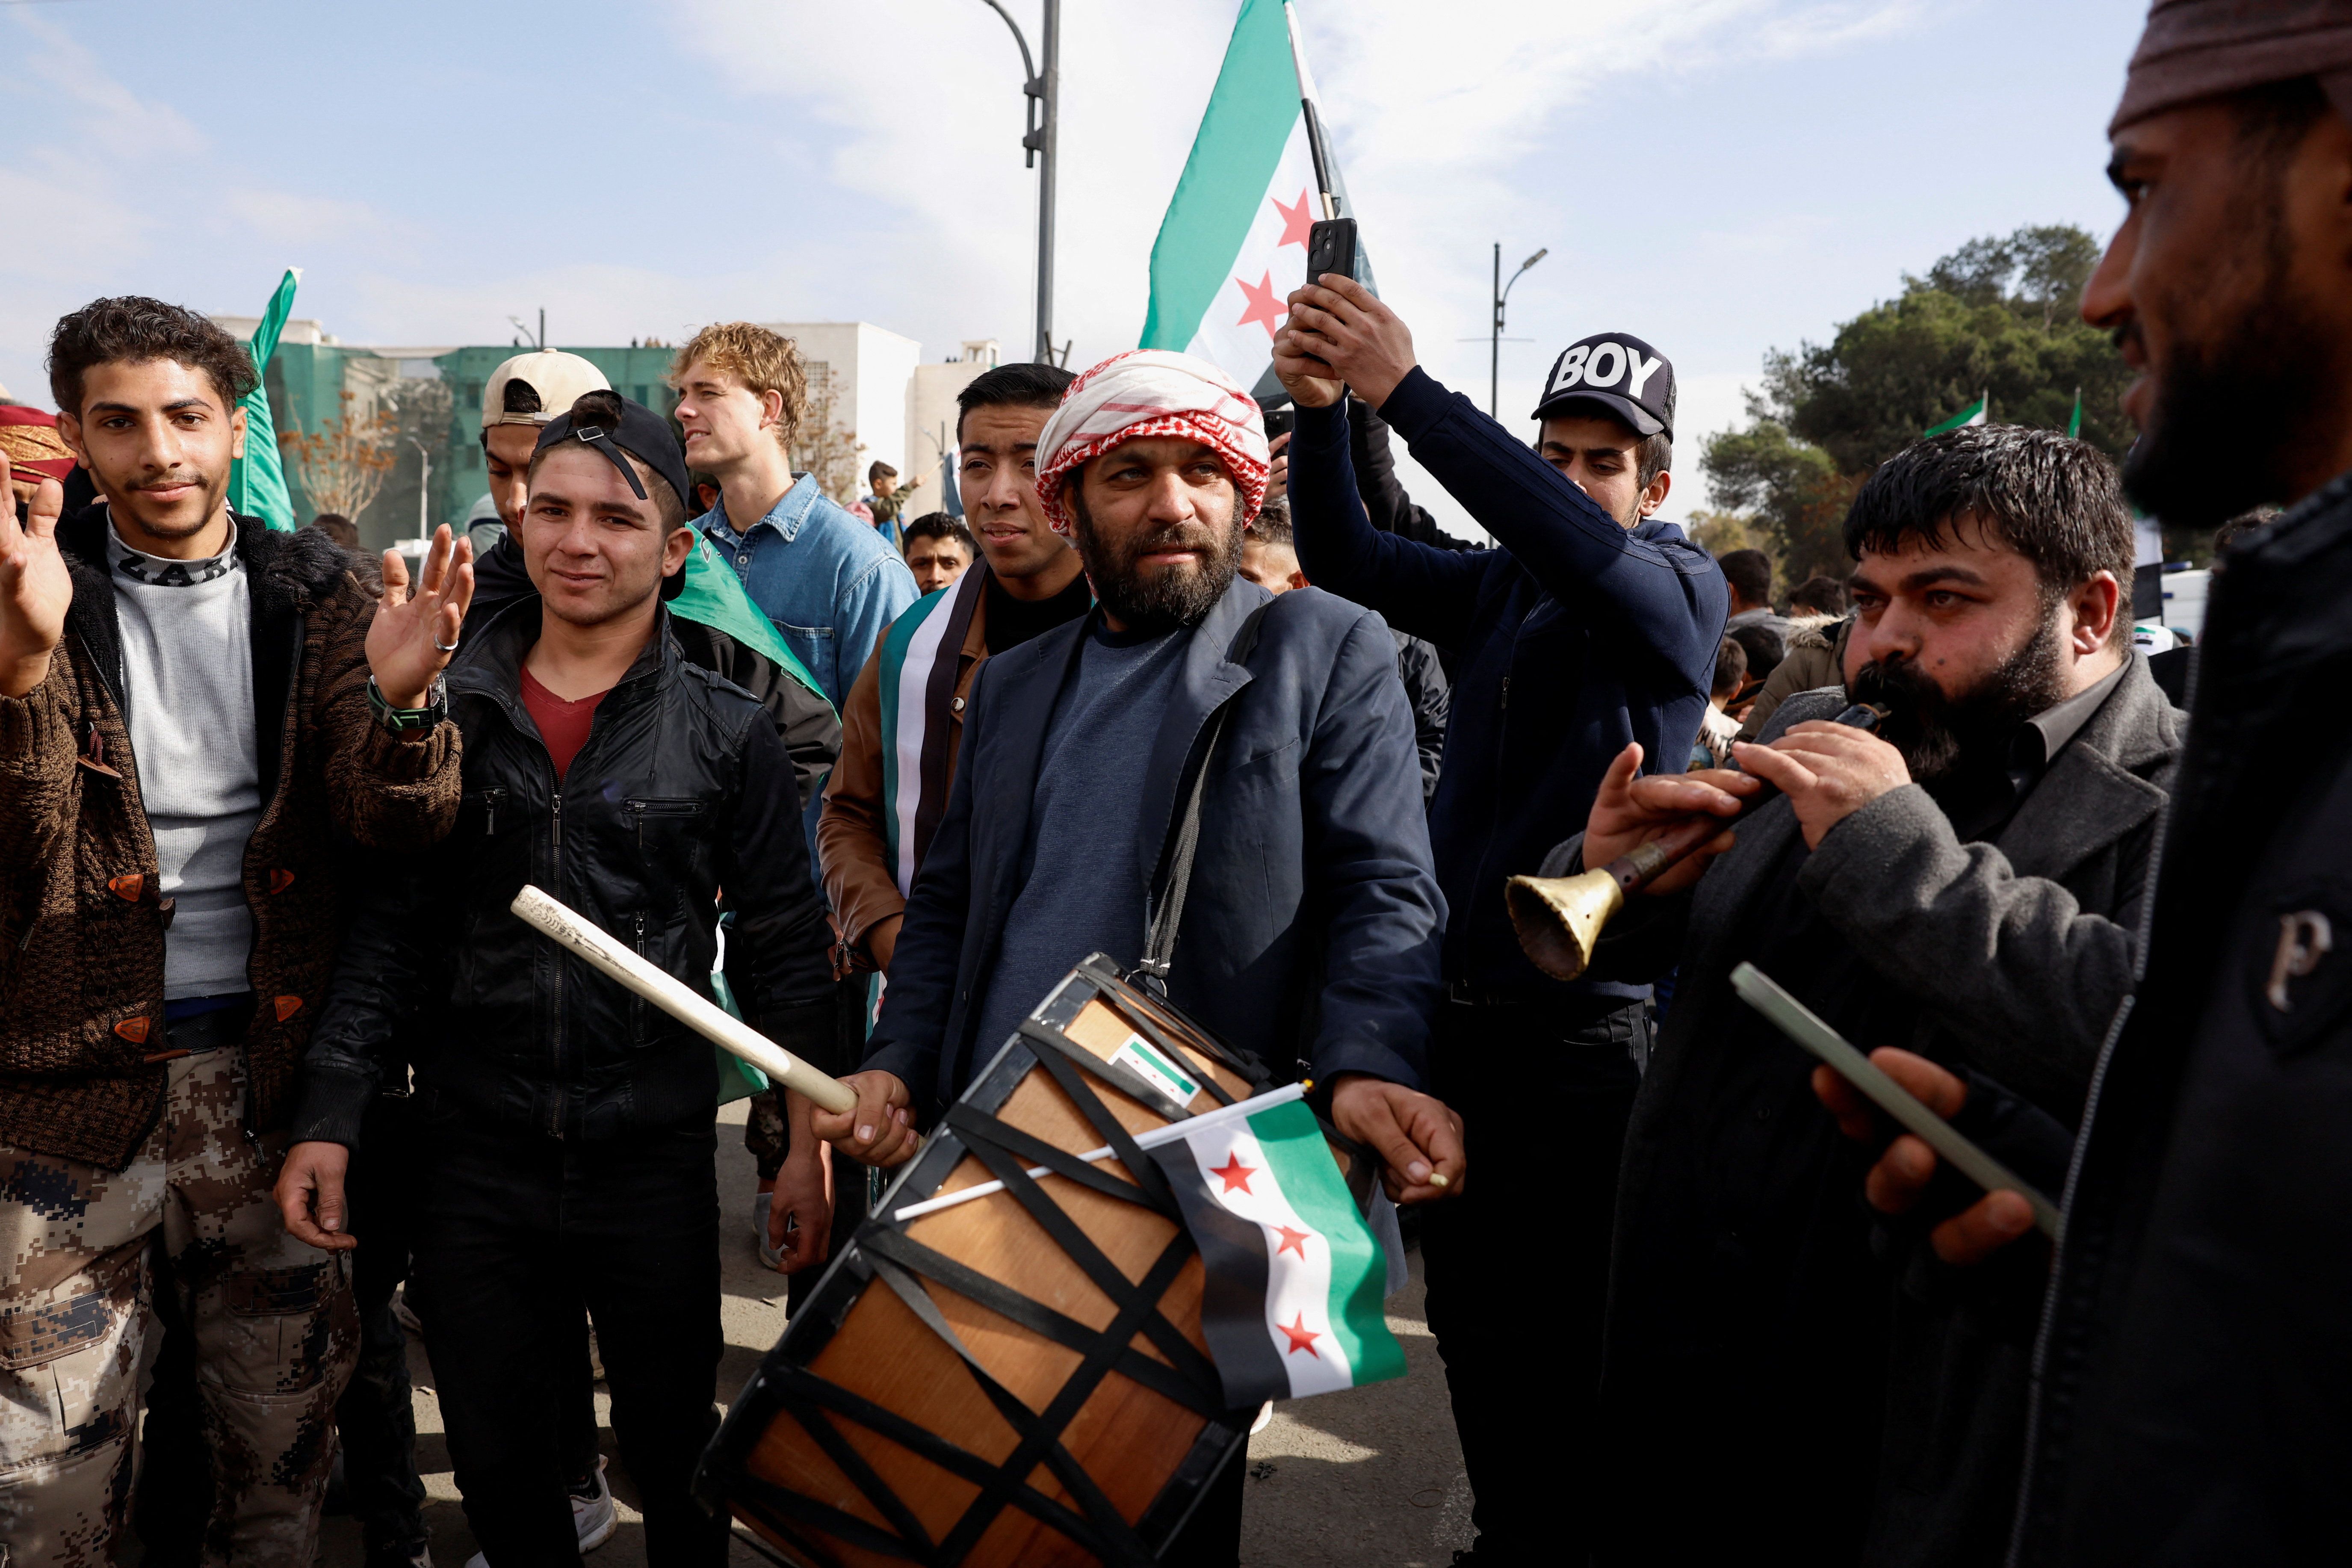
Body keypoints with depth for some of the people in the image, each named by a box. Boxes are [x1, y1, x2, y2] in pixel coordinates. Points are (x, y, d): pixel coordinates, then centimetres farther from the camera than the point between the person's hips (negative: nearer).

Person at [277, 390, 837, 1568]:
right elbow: (386, 926, 4)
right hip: (472, 1161, 2)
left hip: (656, 1161, -1)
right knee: (495, 1460, 15)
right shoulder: (445, 711, 2)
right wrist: (330, 1115, -3)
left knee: (674, 1451, 13)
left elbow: (782, 953, -1)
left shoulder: (728, 734, -3)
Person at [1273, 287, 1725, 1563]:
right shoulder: (1495, 590, 11)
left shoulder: (1681, 588, -3)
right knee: (1473, 1317, 16)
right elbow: (1346, 559, 0)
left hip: (1593, 1025, -5)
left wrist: (1405, 390, -30)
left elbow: (1585, 552, -25)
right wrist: (1318, 407, -19)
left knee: (1581, 1340, 3)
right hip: (1460, 1010, 5)